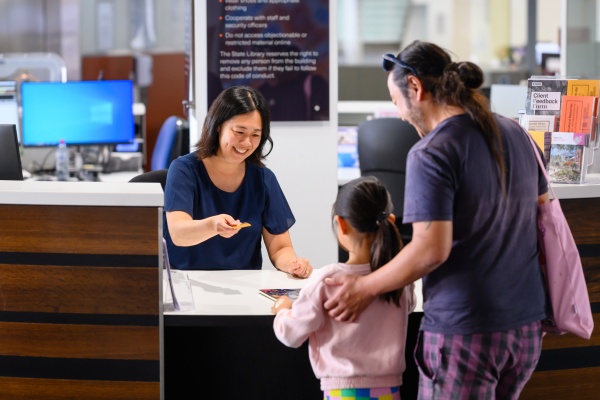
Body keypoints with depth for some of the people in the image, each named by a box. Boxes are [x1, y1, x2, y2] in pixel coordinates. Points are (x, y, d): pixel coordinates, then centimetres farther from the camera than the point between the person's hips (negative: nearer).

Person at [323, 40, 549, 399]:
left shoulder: (431, 154, -15)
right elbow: (542, 214, 17)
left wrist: (365, 288, -9)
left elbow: (431, 250, -21)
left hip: (464, 332, -7)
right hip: (526, 324, 7)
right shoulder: (515, 133, 8)